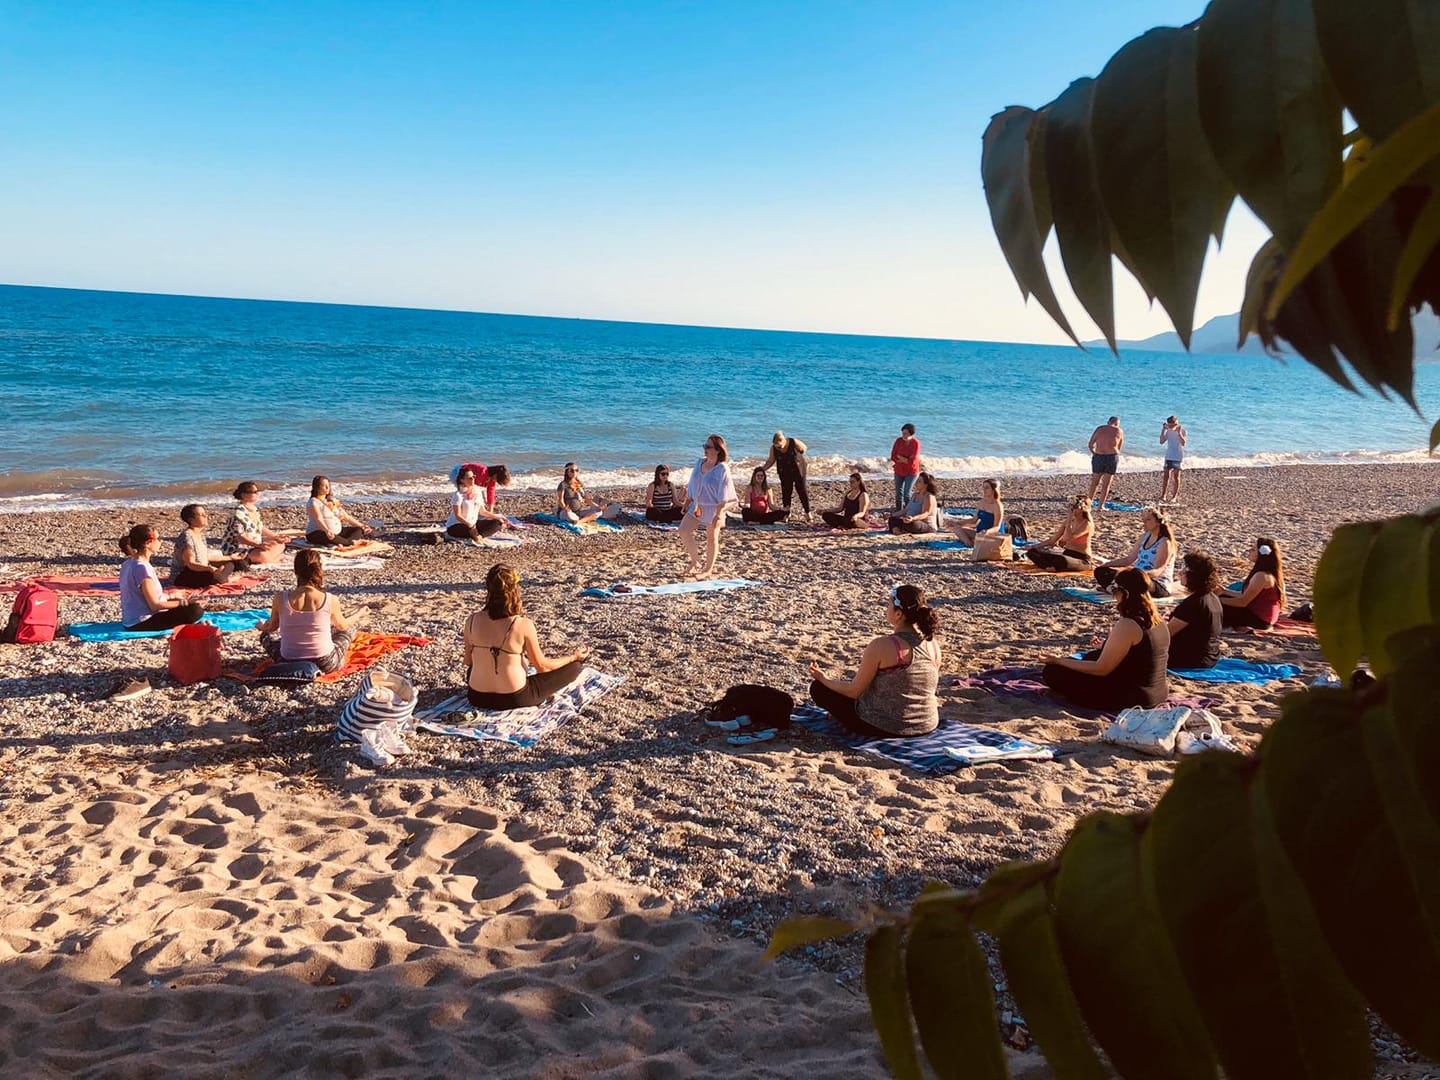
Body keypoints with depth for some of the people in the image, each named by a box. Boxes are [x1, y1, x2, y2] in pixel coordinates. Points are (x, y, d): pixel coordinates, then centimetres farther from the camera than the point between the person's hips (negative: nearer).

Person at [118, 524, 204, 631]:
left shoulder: (128, 563, 8)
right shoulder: (142, 567, -21)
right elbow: (155, 605, -19)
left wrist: (171, 597, 18)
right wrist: (184, 603, -13)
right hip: (141, 624, -10)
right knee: (196, 610, -19)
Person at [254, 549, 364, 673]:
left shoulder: (281, 598, -14)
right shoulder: (330, 601, -17)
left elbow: (272, 627, 6)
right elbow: (342, 625, 5)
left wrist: (261, 626, 31)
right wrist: (359, 615, 27)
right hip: (326, 665, -1)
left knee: (266, 634, 32)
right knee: (351, 625, 26)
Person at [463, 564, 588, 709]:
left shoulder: (472, 620, -7)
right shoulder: (523, 625, -17)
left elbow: (468, 662, 7)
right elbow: (542, 666, -5)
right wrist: (574, 656, 11)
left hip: (478, 699, 4)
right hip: (514, 700, -4)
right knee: (575, 666, 7)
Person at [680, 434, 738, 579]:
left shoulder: (722, 469, -17)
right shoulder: (699, 463, 2)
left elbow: (723, 495, -18)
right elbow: (692, 485, 11)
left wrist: (719, 513, -20)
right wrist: (687, 502, 11)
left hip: (713, 508, -6)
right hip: (697, 506, 6)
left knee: (712, 538, 8)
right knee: (684, 530, -4)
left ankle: (708, 569, 24)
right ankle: (696, 561, 14)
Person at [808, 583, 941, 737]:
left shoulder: (881, 645, -24)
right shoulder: (933, 644, -8)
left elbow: (854, 691, -15)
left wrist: (824, 679, 3)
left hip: (884, 728, -7)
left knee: (818, 688, 9)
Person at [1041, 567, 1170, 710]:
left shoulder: (1127, 625, -24)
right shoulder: (1158, 621, 2)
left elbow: (1101, 669, -20)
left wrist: (1058, 661, -12)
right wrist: (1108, 647, 28)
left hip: (1128, 697, -8)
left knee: (1053, 671, -6)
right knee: (1092, 656, 31)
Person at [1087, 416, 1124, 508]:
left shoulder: (1099, 429, 7)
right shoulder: (1119, 431, 4)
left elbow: (1090, 445, 7)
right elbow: (1119, 448, 11)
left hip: (1098, 457, 2)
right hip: (1112, 457, -2)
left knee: (1094, 482, 17)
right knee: (1106, 484, 6)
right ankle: (1101, 506, 5)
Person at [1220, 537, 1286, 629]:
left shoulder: (1262, 576, -24)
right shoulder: (1269, 572, 6)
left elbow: (1243, 602, -21)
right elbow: (1247, 595, 12)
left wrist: (1219, 600, -13)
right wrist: (1225, 592, 11)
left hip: (1259, 619, -10)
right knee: (1224, 597, 16)